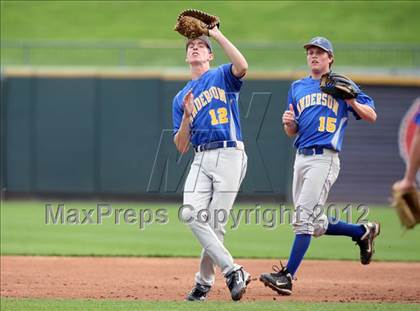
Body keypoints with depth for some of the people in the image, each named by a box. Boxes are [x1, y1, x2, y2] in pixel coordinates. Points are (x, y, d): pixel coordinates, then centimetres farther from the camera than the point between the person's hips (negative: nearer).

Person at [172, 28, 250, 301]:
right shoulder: (181, 98, 21)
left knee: (215, 222, -7)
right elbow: (181, 147, 14)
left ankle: (204, 282, 5)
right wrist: (187, 116, -3)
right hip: (201, 159, 4)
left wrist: (217, 34, -13)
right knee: (191, 214, -17)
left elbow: (242, 66, -18)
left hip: (229, 155, -4)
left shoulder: (222, 77, 9)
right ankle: (232, 271, -12)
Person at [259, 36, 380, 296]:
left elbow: (371, 117, 4)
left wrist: (350, 100, -13)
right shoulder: (298, 87, 20)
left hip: (325, 158, -7)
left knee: (304, 216, -15)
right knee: (316, 225, 8)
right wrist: (288, 122, -3)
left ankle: (287, 276, -18)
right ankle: (362, 231, 29)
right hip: (301, 156, 7)